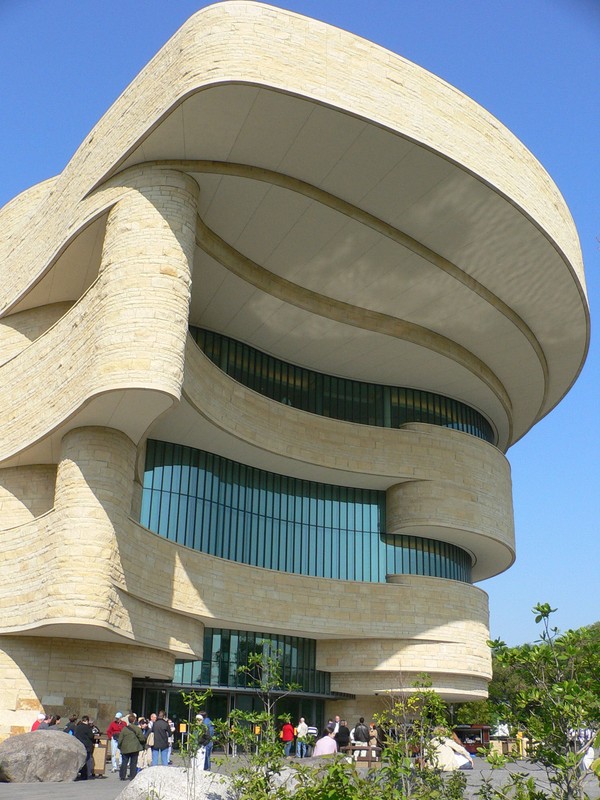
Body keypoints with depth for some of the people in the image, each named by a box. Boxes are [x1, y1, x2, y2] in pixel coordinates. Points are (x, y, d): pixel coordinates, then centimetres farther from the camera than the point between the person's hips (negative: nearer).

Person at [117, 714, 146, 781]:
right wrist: (143, 745, 15)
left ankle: (122, 776, 12)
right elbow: (142, 738, -5)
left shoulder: (124, 729, -4)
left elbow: (120, 739, -1)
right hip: (135, 748, -1)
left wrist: (119, 747, 14)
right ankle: (132, 777, 4)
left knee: (124, 762, 11)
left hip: (125, 749, 1)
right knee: (133, 763, 6)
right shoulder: (137, 729, -8)